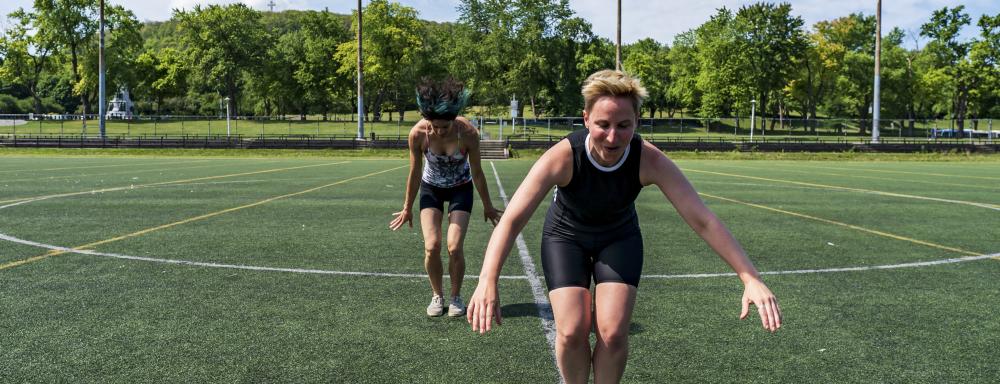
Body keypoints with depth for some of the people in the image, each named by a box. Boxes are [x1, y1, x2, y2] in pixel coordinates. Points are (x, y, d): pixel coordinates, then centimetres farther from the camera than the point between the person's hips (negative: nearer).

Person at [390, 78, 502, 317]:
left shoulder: (468, 133, -29)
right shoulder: (418, 134, -26)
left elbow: (477, 173, -14)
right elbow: (415, 174, -11)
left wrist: (487, 206, -2)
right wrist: (407, 208, 0)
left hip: (461, 188, -1)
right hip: (431, 188, 1)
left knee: (454, 247, -12)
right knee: (431, 246, -11)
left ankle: (456, 297, 11)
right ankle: (437, 296, 12)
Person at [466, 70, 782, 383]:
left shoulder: (650, 161, -30)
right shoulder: (563, 157, -35)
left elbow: (703, 220, -30)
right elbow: (512, 219, -40)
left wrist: (751, 278, -37)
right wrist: (488, 282, -53)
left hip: (620, 239, 1)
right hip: (565, 237, -1)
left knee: (613, 334, -10)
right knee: (572, 332, -12)